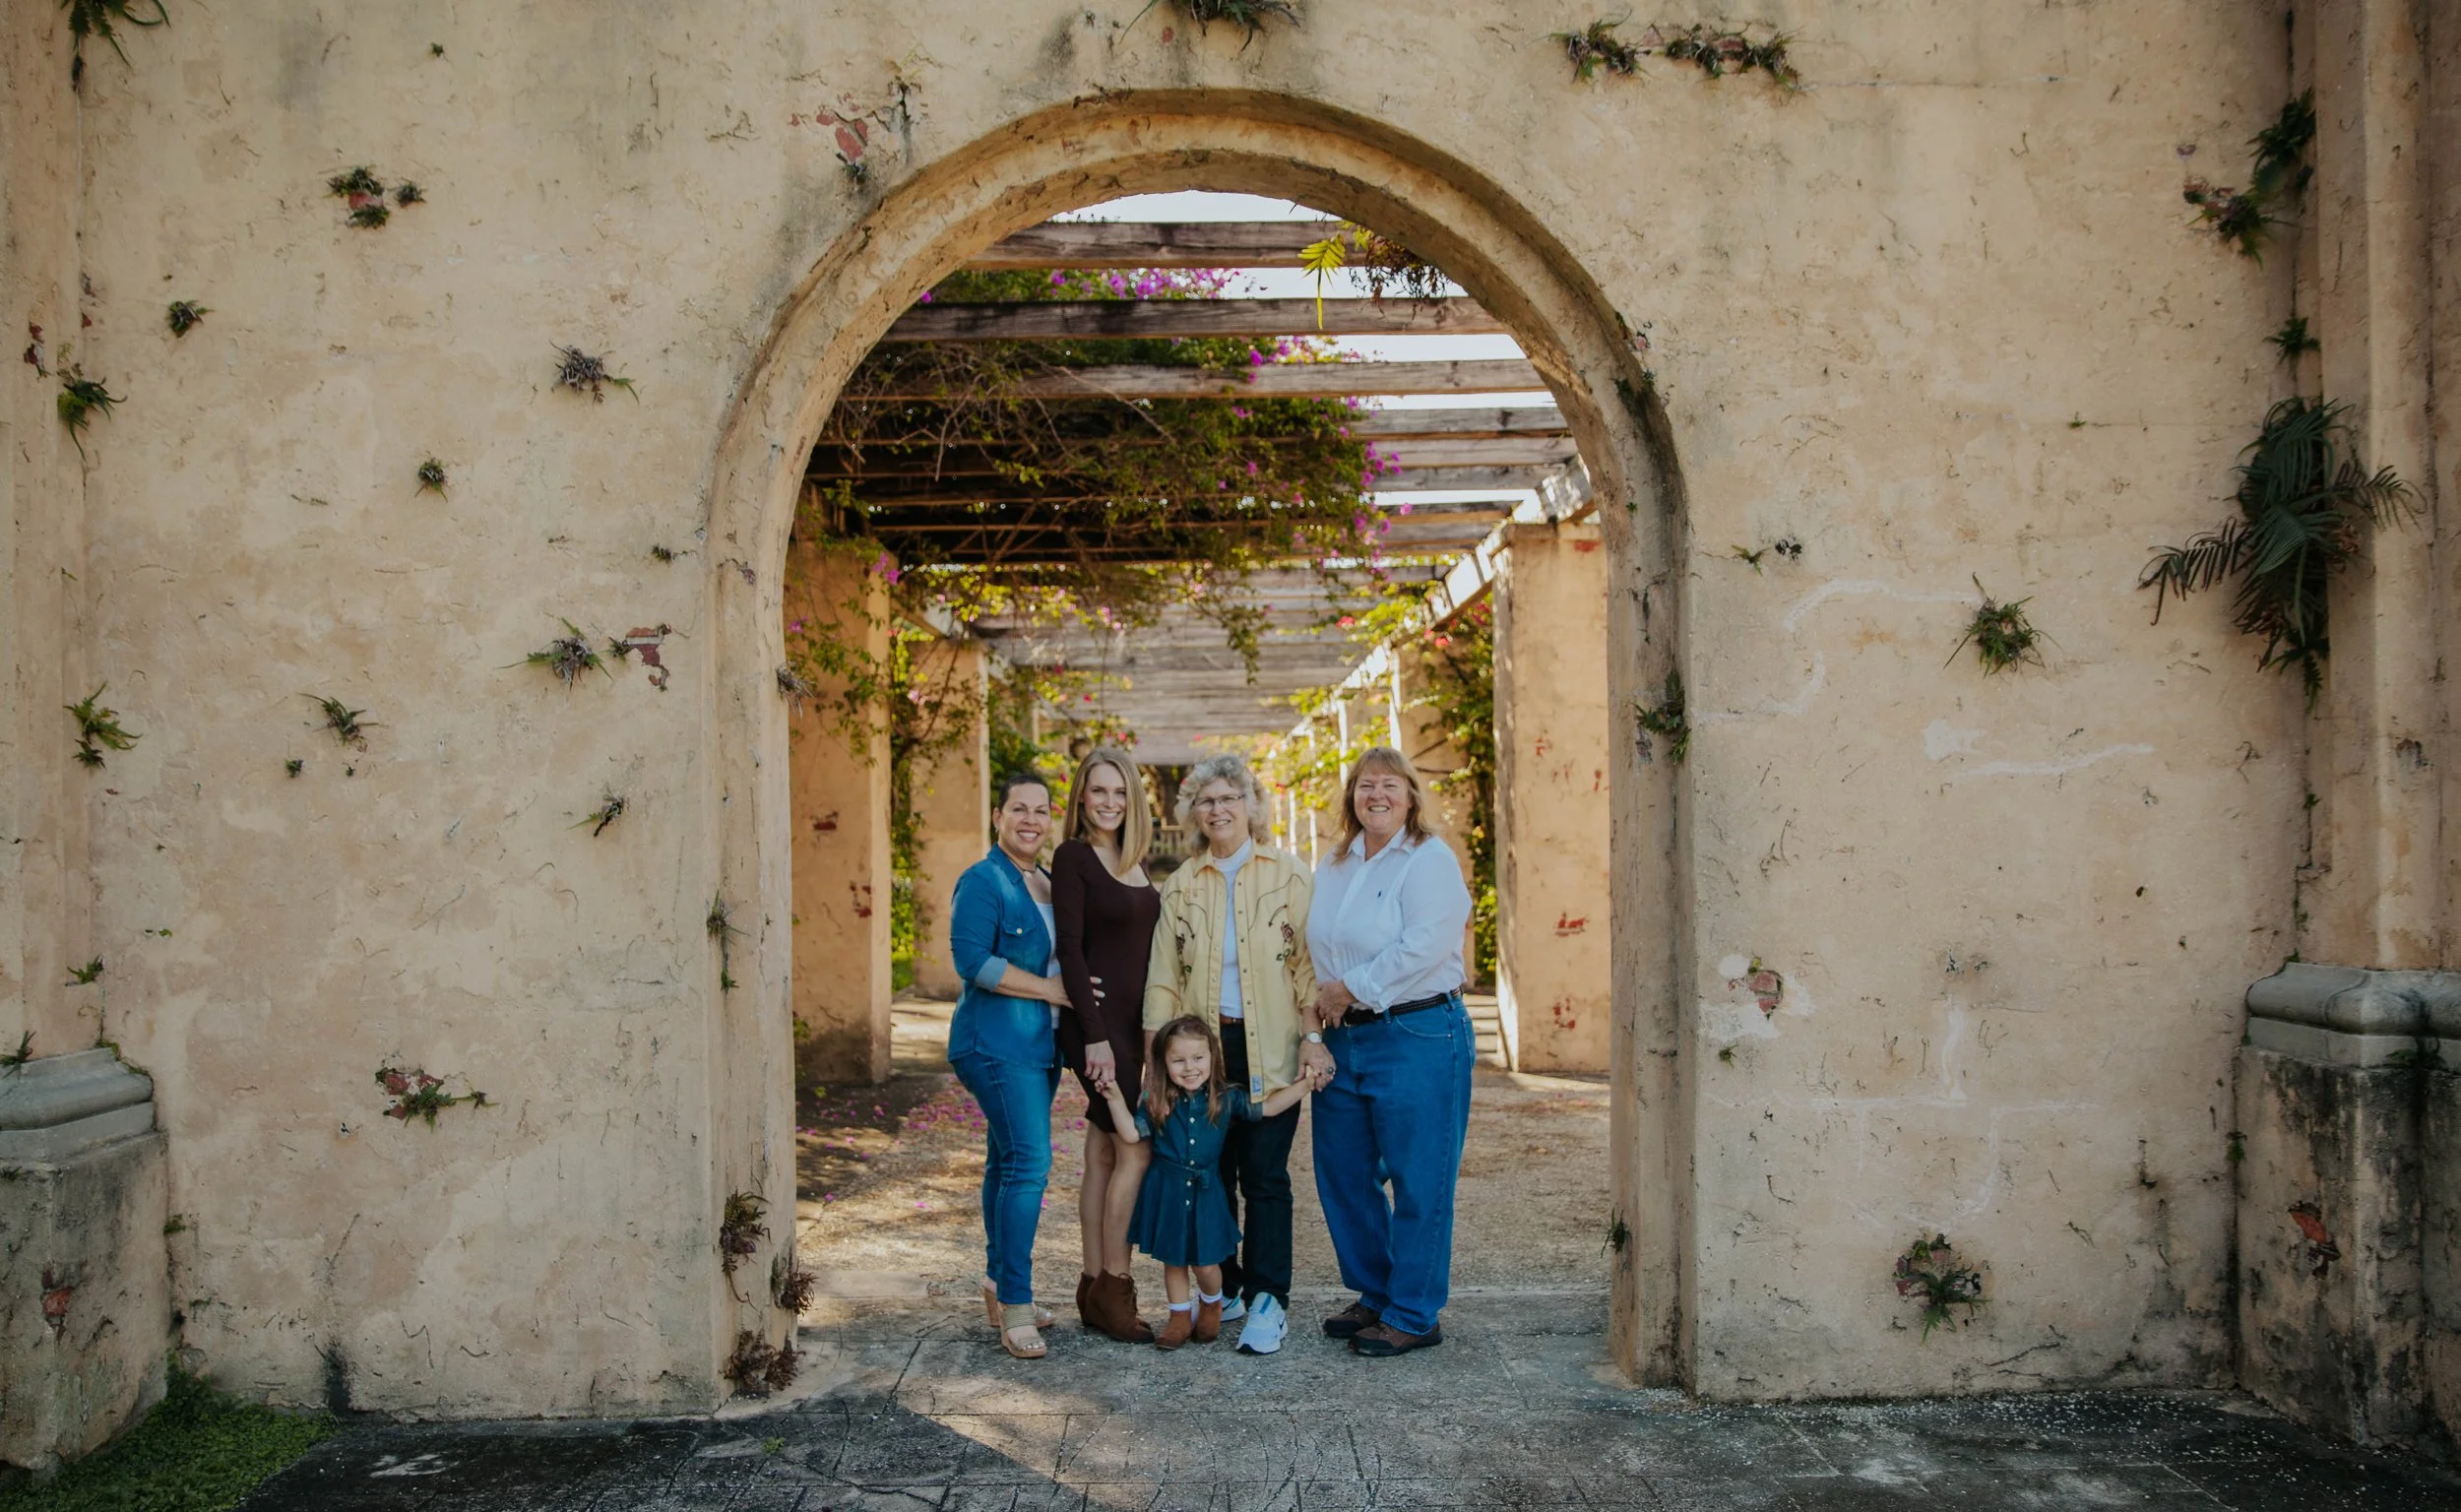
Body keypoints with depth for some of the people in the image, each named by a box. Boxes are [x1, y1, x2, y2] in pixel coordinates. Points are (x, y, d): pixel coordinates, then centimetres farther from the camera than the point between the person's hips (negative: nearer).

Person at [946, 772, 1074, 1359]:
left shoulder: (1051, 883, 15)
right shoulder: (982, 882, -10)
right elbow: (972, 961, -19)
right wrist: (1054, 991, -17)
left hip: (1041, 1042, 8)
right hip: (996, 1041, -8)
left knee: (1009, 1160, 14)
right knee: (1029, 1161, -15)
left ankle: (1000, 1287, 23)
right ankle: (1015, 1305, -9)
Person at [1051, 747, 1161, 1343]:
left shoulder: (1132, 860, 13)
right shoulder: (1074, 857, -9)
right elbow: (1071, 950, -14)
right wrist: (1094, 1036, -18)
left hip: (1131, 1021, 7)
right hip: (1097, 1021, -7)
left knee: (1103, 1153, 10)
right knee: (1135, 1148, -7)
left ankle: (1094, 1289, 16)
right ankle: (1114, 1286, 3)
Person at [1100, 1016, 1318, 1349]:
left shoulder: (1226, 1099, -4)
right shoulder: (1159, 1103, -4)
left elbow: (1267, 1108, -5)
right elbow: (1132, 1134, -5)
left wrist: (1306, 1083, -10)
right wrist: (1116, 1099, -15)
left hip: (1205, 1192, -1)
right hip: (1167, 1193, 1)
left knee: (1205, 1262, 2)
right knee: (1173, 1259, 12)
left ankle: (1211, 1304, 33)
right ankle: (1181, 1315, 31)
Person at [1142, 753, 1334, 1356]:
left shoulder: (1288, 874, 2)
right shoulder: (1180, 885, 10)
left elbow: (1309, 961, -1)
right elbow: (1163, 974, 8)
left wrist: (1314, 1036, -8)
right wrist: (1158, 1049, 1)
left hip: (1269, 1049, -3)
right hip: (1203, 1049, 3)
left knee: (1264, 1176, -4)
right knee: (1209, 1171, 7)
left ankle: (1267, 1301, 3)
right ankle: (1222, 1289, 20)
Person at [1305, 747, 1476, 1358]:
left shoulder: (1430, 860, -8)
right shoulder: (1333, 868, 14)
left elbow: (1423, 946, -20)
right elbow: (1318, 947, 22)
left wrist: (1351, 989, -13)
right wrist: (1323, 1000, 3)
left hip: (1417, 1037, -8)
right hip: (1343, 1040, 8)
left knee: (1418, 1183, 0)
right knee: (1342, 1176, 13)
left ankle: (1414, 1316, 11)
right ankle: (1375, 1296, 29)